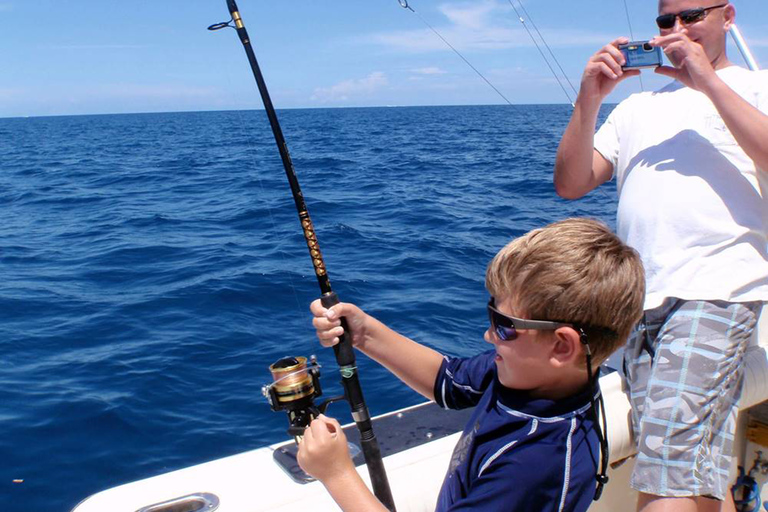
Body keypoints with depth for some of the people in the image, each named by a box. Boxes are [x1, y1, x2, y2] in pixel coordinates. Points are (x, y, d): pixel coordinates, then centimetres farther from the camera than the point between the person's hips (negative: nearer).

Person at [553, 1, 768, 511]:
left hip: (715, 292, -5)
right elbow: (570, 184, 13)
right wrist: (588, 101, 0)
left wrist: (709, 82, -9)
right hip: (642, 298, 5)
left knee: (667, 466, -16)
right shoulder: (637, 106, 22)